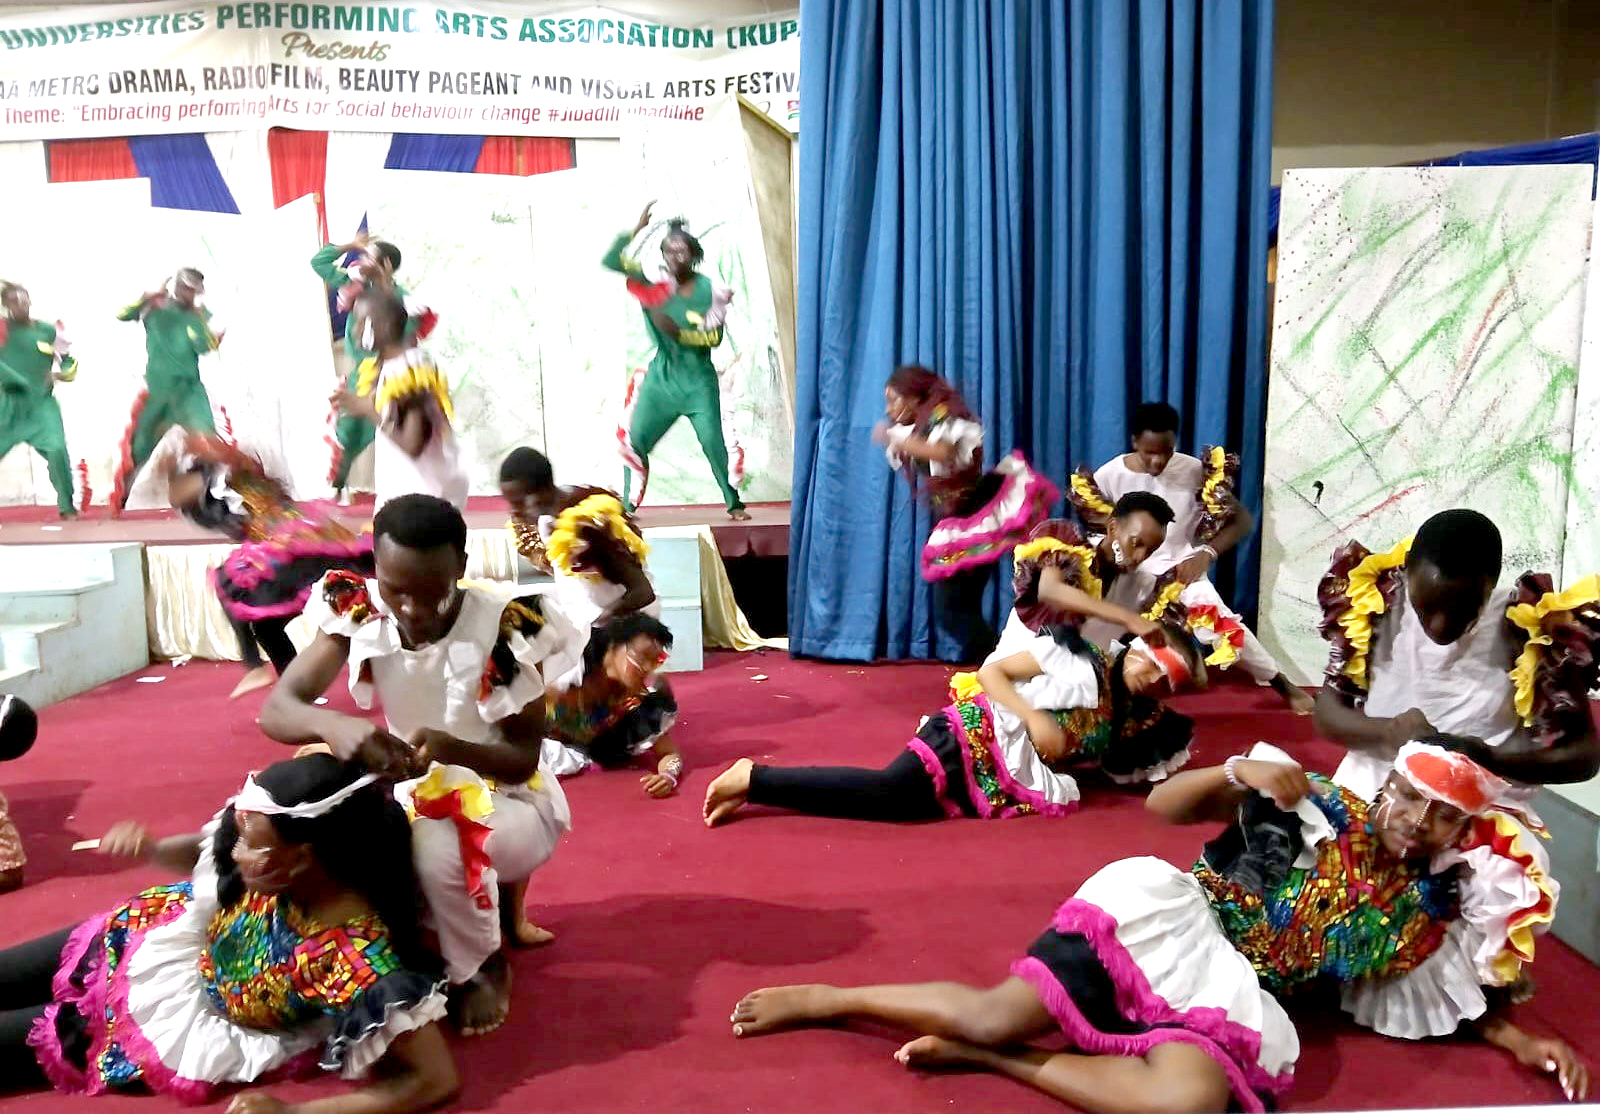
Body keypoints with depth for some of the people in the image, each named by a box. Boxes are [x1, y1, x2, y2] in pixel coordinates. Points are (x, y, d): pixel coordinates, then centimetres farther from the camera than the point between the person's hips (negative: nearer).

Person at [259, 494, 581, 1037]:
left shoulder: (505, 629, -25)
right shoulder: (361, 615, -15)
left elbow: (523, 761, -19)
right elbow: (276, 710, -21)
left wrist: (450, 747, -40)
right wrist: (333, 724, -45)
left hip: (507, 798, -5)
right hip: (415, 797, 5)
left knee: (440, 847, -35)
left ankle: (483, 968, -1)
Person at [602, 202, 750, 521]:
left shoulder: (710, 291, -5)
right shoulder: (655, 282, 0)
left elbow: (714, 337, -11)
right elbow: (610, 261, -7)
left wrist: (677, 331, -23)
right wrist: (638, 229, -15)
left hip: (698, 381, -3)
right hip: (661, 377, 3)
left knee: (713, 442, -8)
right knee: (634, 440, 2)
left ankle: (734, 504, 8)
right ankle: (628, 506, 15)